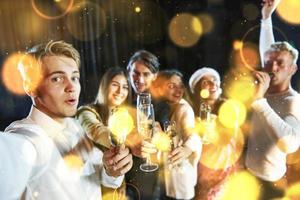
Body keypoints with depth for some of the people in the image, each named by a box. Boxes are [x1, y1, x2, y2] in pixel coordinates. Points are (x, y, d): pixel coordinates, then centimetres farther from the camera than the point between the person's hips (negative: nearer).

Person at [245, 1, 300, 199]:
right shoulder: (267, 91, -4)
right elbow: (267, 51, 11)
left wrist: (259, 100, -44)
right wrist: (266, 16, 16)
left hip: (266, 181, -6)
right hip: (247, 171, 6)